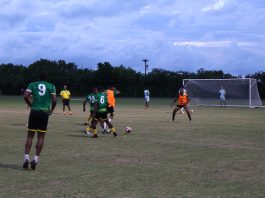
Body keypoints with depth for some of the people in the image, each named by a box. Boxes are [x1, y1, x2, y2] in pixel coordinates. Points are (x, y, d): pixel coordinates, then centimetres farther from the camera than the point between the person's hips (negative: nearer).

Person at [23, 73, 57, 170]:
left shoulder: (33, 84, 10)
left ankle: (26, 158, -1)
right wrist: (51, 109, 10)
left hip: (34, 111, 1)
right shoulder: (51, 86, 8)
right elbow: (54, 100, -4)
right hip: (45, 112, -1)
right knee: (41, 137, 6)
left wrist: (31, 105, 9)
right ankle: (35, 159, -1)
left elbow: (26, 96, -5)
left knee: (30, 136, 7)